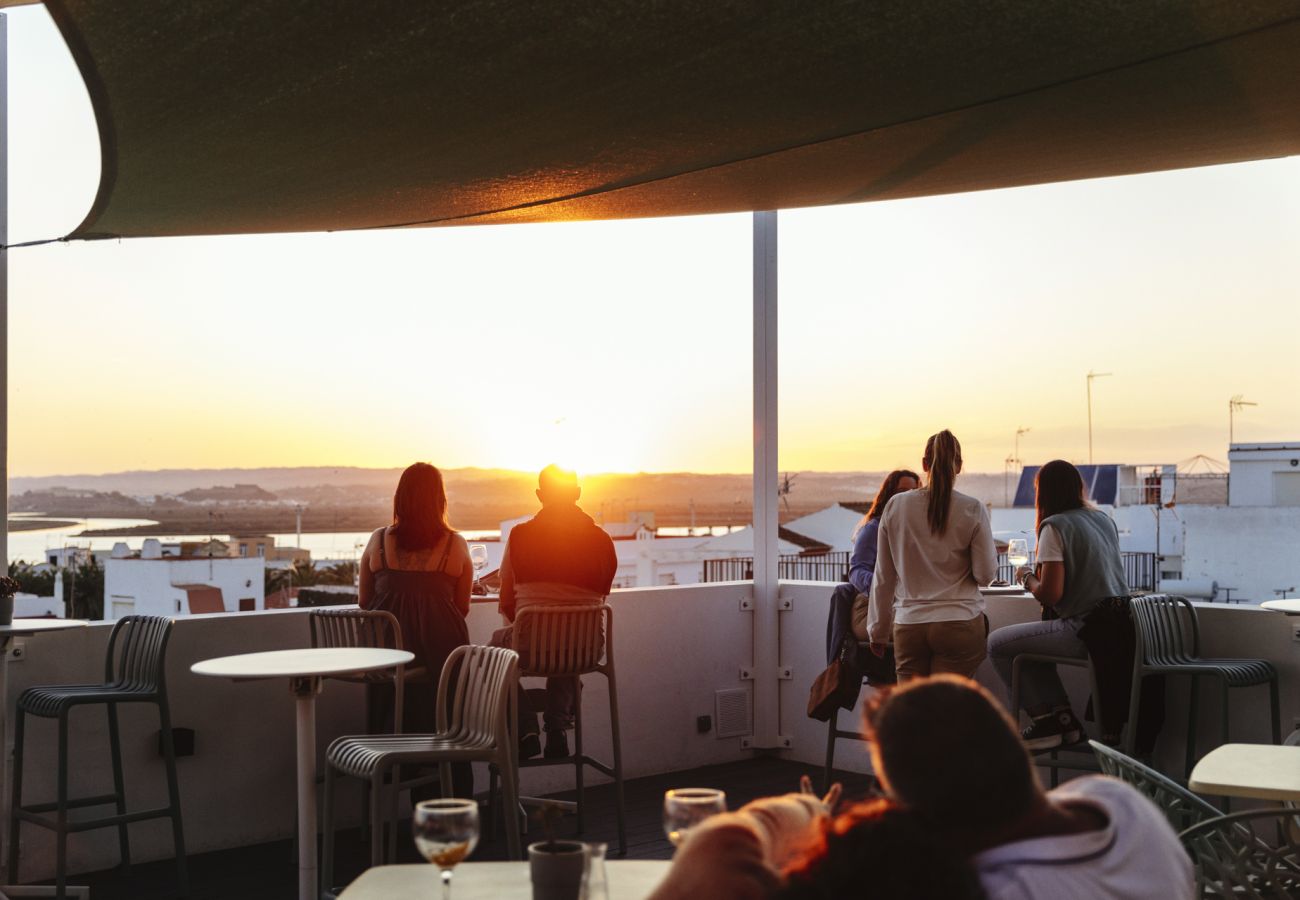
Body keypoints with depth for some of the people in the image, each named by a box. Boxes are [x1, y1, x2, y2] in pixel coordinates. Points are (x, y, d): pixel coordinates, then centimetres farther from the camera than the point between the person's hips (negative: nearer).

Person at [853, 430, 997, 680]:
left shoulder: (895, 507, 1)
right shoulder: (973, 510, -5)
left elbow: (883, 577, 6)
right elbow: (985, 574, -2)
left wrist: (878, 631, 15)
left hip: (908, 625, 2)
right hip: (959, 623, -1)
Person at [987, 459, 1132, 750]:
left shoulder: (1054, 526, -9)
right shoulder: (1104, 519, 15)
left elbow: (1050, 595, -14)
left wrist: (1027, 578, 7)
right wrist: (1041, 575, 27)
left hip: (1086, 628, -9)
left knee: (997, 643, 1)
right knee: (1033, 641, 28)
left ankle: (1049, 718, 4)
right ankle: (1062, 719, 24)